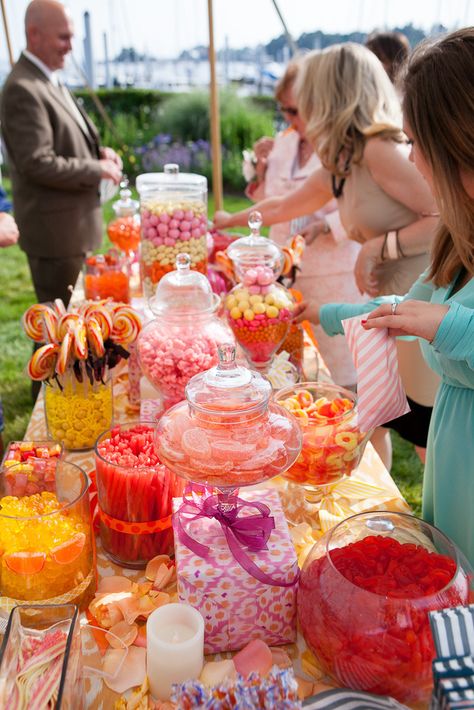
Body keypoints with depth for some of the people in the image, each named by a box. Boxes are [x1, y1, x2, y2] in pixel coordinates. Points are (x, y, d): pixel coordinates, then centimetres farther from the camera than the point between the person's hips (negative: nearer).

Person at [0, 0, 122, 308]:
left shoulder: (50, 81, 14)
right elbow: (38, 164, -23)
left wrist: (98, 152, 5)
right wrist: (98, 169, -16)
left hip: (73, 226, 10)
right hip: (55, 230, -10)